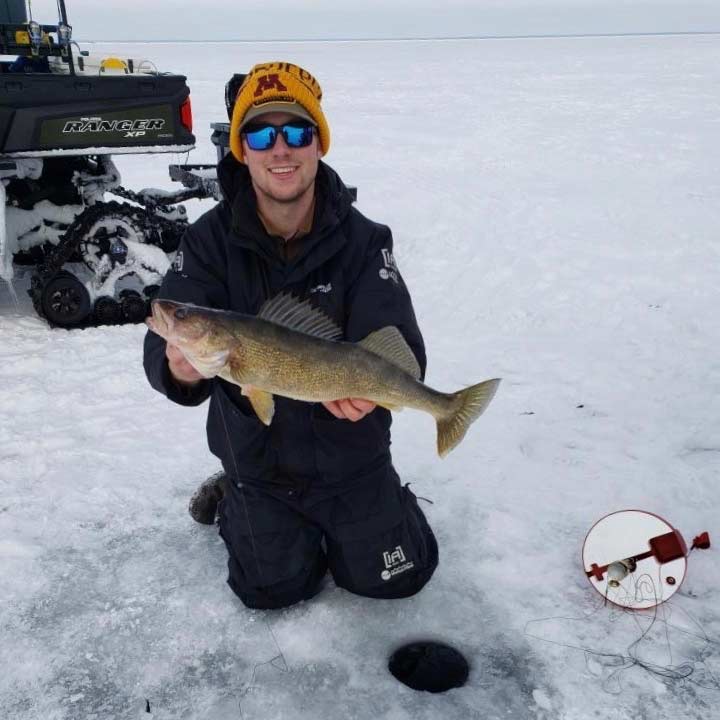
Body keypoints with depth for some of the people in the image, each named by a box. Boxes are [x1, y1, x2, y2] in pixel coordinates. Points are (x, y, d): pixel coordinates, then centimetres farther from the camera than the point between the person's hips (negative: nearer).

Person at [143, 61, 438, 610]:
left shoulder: (363, 240, -16)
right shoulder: (210, 240, -15)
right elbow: (164, 344, -23)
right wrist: (180, 368, -47)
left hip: (350, 456, 1)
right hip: (255, 457, 0)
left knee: (396, 579, 11)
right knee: (277, 589, 7)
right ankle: (232, 501, 34)